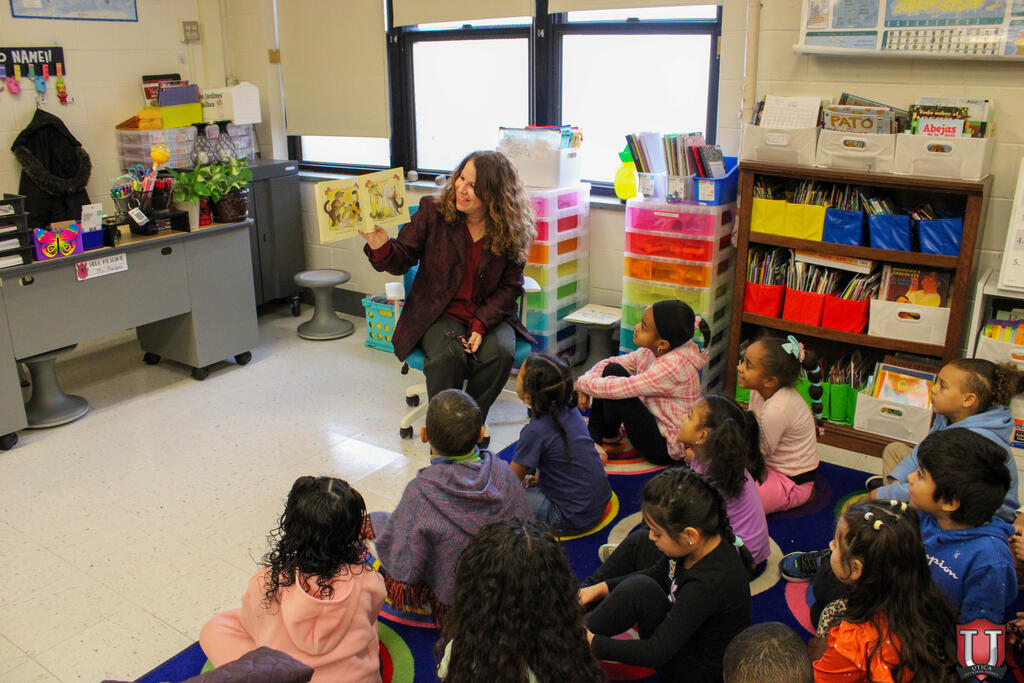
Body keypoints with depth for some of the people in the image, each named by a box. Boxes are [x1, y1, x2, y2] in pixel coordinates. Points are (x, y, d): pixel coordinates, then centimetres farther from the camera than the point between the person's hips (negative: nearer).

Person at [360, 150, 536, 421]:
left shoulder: (511, 231, -3)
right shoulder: (433, 212, -3)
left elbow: (510, 286, -1)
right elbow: (402, 261, -2)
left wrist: (480, 325, -15)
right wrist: (381, 247, -26)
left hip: (490, 315, 1)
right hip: (439, 314, -1)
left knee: (501, 352, -28)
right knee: (447, 354, -31)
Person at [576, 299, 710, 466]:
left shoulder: (674, 366, -30)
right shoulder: (650, 351, -3)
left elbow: (619, 388, -32)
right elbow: (608, 363, 6)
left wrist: (582, 383, -16)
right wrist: (585, 389, -11)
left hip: (667, 447, -9)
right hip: (654, 424, 9)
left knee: (614, 381, -23)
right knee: (611, 370, -3)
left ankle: (609, 435, 7)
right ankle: (594, 436, 3)